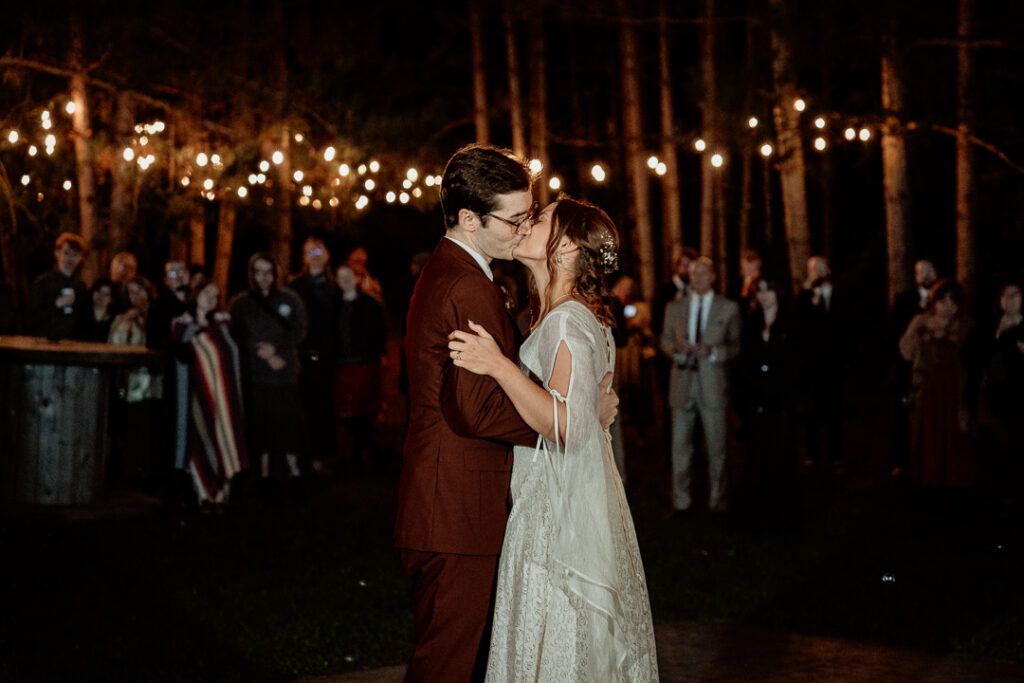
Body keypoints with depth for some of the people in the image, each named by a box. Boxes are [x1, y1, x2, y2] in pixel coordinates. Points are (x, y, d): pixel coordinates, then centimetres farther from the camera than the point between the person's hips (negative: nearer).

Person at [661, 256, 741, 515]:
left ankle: (717, 497, 15)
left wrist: (712, 351, -15)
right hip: (682, 382, 2)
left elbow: (735, 346, 4)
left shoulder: (728, 308, 6)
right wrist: (676, 348, -11)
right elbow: (665, 341, 13)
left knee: (716, 445, 4)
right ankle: (680, 499, 10)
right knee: (680, 443, 2)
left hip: (713, 384, -2)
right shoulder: (675, 307, 12)